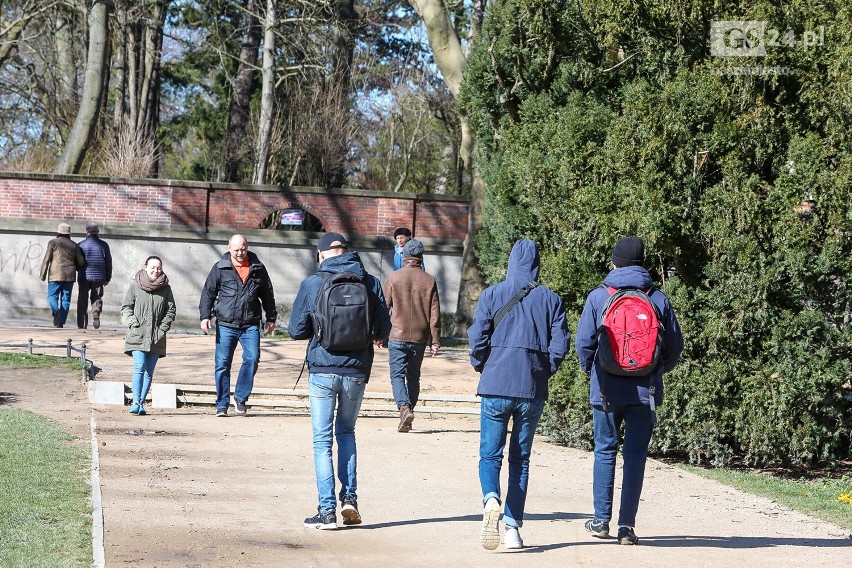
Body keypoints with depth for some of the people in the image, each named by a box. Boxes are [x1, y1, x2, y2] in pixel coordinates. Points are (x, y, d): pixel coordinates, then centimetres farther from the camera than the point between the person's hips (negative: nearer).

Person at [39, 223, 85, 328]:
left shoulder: (53, 242, 1)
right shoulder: (74, 245, 9)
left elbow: (46, 260, -4)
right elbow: (81, 262, 7)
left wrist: (43, 275, 0)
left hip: (56, 275, -3)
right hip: (70, 276, 3)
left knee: (52, 296, 1)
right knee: (65, 299, 5)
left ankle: (56, 311, -29)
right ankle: (61, 322, 1)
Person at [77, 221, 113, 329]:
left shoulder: (81, 245, -3)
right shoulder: (103, 245, 2)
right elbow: (109, 263, 5)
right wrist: (107, 278, 13)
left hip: (84, 277, -1)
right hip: (99, 278, 1)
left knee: (82, 301, 8)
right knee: (97, 298, 13)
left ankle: (82, 324, 7)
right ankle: (96, 312, -17)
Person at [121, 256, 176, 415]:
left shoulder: (166, 288, 7)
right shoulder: (135, 285, 3)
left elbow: (171, 310, 8)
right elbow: (126, 307, 5)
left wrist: (163, 328, -3)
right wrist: (133, 323, -8)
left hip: (156, 337, 3)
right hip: (137, 335, -3)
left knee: (149, 371, 5)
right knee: (139, 367, -16)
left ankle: (141, 403, 11)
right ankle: (136, 402, -20)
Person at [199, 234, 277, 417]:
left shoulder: (258, 268, 9)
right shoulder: (220, 268, 4)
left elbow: (267, 294, 17)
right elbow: (208, 292, 5)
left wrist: (271, 318, 18)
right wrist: (205, 316, -5)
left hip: (250, 325, 1)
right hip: (226, 325, -1)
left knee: (252, 358, -14)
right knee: (223, 364, -1)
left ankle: (240, 398, 1)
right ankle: (222, 405, 8)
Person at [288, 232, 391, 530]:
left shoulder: (312, 283, -5)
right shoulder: (370, 282, 0)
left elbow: (296, 330, -3)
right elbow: (383, 330, 4)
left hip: (322, 370, -2)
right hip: (356, 371, 2)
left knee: (322, 439, 5)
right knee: (346, 431, 21)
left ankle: (327, 510, 1)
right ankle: (349, 497, 8)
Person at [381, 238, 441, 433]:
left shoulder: (393, 278, -4)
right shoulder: (429, 280, 2)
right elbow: (435, 314, 1)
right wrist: (435, 341, 6)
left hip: (397, 336, -2)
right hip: (420, 338, 2)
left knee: (397, 375, -1)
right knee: (413, 377, 15)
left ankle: (404, 408, -22)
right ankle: (409, 408, 16)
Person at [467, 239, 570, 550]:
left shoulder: (491, 295, -1)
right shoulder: (551, 300, 3)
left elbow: (477, 339, -6)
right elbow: (559, 346, -3)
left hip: (496, 387, -1)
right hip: (533, 391, 2)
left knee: (490, 454, 6)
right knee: (520, 459, 11)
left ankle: (491, 499, -24)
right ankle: (513, 527, 8)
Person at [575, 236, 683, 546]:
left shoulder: (599, 296, -3)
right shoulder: (658, 299, 1)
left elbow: (583, 342, -3)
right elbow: (675, 346, 5)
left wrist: (591, 370, 15)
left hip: (607, 389, 0)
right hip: (645, 391, 1)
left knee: (605, 451, 12)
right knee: (635, 455, 4)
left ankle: (602, 520, 13)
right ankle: (627, 525, 2)